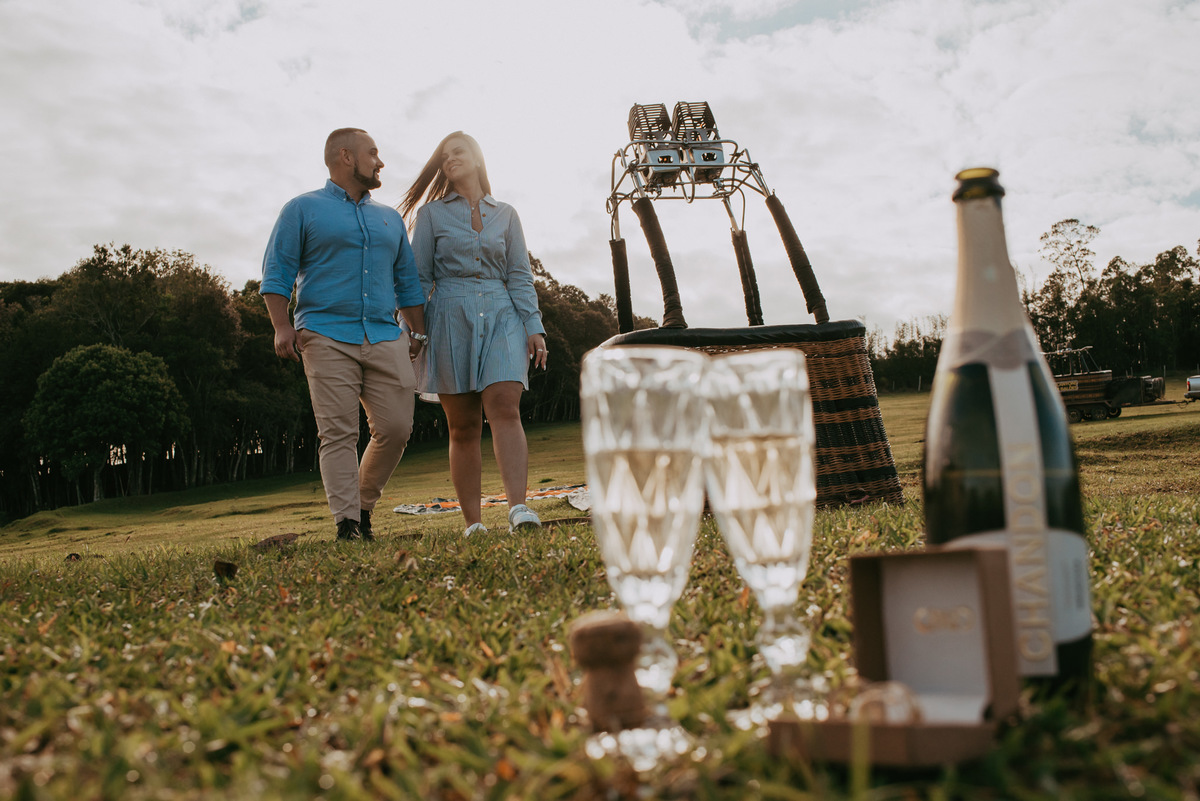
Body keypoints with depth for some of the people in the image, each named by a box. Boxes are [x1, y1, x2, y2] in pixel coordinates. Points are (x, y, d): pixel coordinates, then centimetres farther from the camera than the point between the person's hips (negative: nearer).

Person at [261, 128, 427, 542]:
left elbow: (407, 280, 25)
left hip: (385, 338, 4)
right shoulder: (303, 210, 9)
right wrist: (282, 327, -10)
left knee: (396, 428, -5)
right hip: (327, 337, -4)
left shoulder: (389, 218, 24)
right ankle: (347, 523, -6)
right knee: (338, 434, -8)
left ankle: (363, 504, 17)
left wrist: (418, 333, 16)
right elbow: (276, 272, 2)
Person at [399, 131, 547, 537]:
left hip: (500, 315, 1)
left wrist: (534, 326, 0)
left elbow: (520, 275, 11)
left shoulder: (506, 214, 15)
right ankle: (473, 524, 2)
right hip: (450, 319, 0)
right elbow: (418, 277, 8)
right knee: (463, 428, -1)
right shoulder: (432, 214, 11)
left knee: (505, 409, -19)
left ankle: (519, 508, -29)